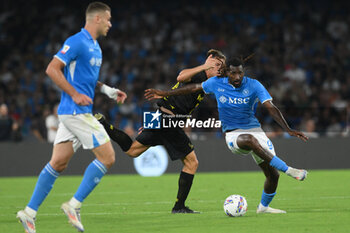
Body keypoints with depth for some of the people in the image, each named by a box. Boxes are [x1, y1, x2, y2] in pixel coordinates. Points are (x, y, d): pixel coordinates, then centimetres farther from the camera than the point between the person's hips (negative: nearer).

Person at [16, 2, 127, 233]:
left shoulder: (95, 47, 17)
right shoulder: (77, 42, -12)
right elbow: (52, 69, -16)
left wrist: (108, 90, 15)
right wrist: (75, 95, -20)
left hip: (79, 112, 10)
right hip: (75, 112, -10)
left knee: (58, 163, 8)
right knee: (107, 157, -9)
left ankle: (30, 212, 9)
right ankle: (74, 205, -5)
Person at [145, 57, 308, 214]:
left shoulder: (254, 85, -7)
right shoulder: (217, 84, -2)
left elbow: (271, 108, -14)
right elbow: (194, 88, 14)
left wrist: (288, 130, -25)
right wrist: (165, 94, 17)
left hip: (255, 130, 2)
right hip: (233, 134, -1)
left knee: (273, 175, -4)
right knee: (250, 140, -40)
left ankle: (264, 206, 26)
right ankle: (288, 170, -37)